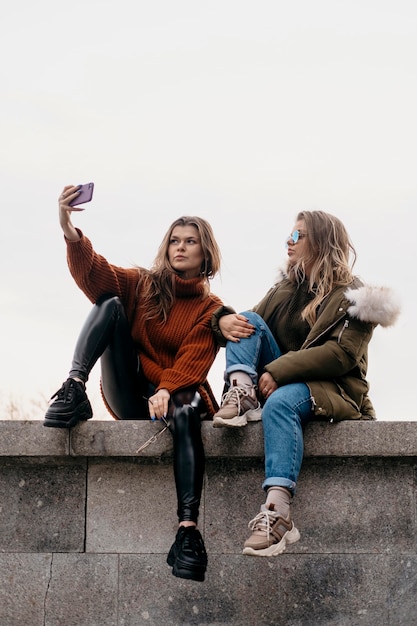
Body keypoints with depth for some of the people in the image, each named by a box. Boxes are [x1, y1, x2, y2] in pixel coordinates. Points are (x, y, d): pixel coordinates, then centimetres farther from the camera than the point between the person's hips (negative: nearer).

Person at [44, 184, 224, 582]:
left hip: (175, 396, -2)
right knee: (110, 304, -14)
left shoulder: (210, 309, 9)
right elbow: (93, 274, -8)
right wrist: (71, 234, -27)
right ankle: (73, 392, -32)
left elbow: (194, 360, -8)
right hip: (130, 396, 2)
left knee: (186, 413, -40)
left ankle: (188, 528, -52)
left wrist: (167, 391, -29)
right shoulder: (142, 285, 12)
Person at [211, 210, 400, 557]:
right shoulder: (287, 288, 19)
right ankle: (242, 394, -32)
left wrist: (278, 371, -25)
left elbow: (342, 354, -16)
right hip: (278, 382, 6)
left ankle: (278, 511, -53)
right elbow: (249, 328, 17)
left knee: (281, 402, -39)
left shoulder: (353, 296, -2)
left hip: (332, 390, -6)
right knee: (248, 321, -7)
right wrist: (224, 320, -9)